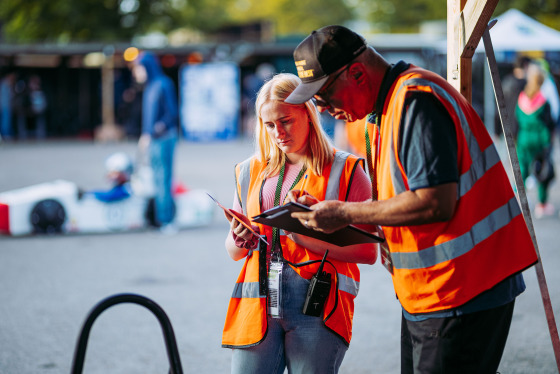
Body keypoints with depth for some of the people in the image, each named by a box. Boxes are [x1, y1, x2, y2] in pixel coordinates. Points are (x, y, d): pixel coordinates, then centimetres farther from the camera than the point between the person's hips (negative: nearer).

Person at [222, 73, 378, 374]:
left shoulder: (345, 171, 5)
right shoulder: (251, 171, 18)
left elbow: (368, 252, -3)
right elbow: (233, 252, 22)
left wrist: (310, 239, -15)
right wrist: (240, 241, -2)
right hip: (258, 304, 3)